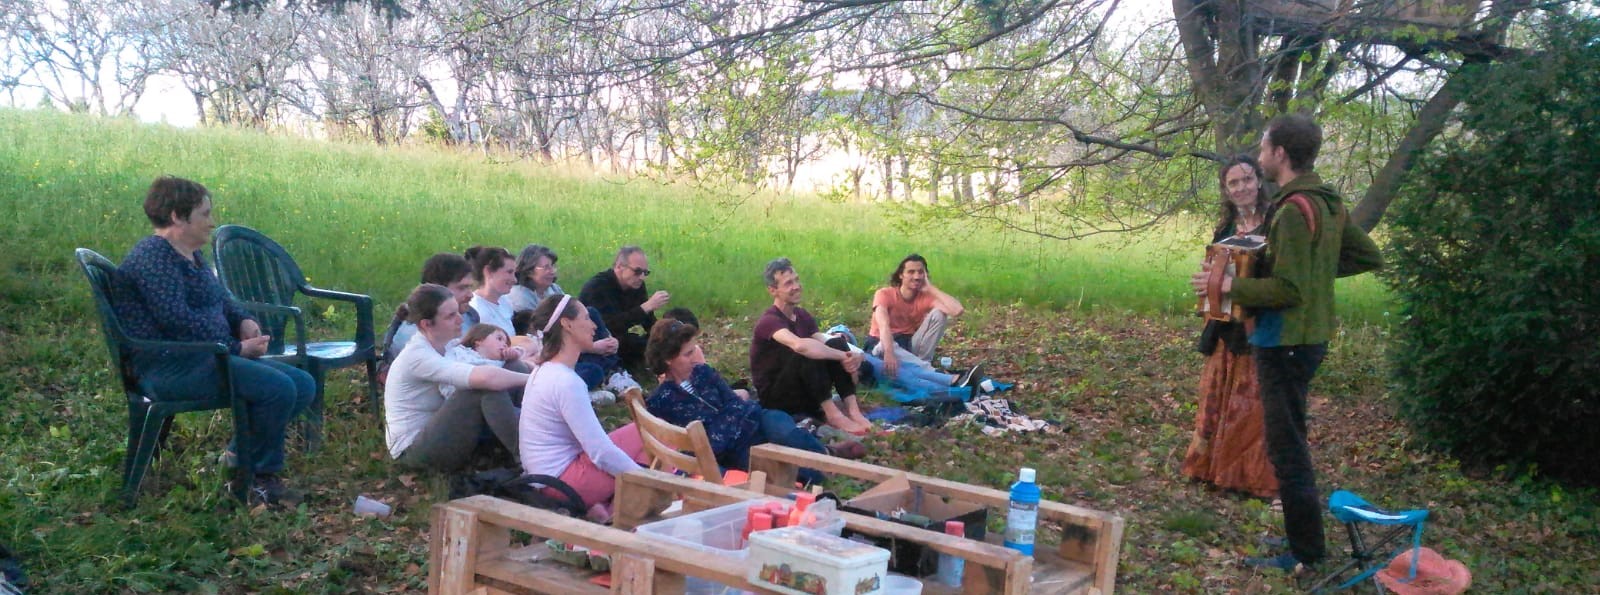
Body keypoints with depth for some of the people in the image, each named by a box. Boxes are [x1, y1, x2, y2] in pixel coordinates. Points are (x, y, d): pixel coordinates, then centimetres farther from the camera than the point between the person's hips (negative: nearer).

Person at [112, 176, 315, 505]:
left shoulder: (191, 255, 19)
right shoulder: (153, 257, -13)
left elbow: (222, 299, 27)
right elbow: (178, 319, -23)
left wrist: (244, 320, 4)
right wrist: (237, 348, -19)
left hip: (204, 356, 11)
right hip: (170, 365, -11)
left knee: (303, 384, 0)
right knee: (277, 388, -25)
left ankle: (238, 457, 9)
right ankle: (259, 476, -4)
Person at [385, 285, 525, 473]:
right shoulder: (417, 356, -24)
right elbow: (484, 377, -35)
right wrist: (530, 378, -24)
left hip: (434, 435, 9)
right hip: (414, 451, -9)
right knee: (487, 388, -25)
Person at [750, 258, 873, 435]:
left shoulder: (802, 316, 7)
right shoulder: (770, 321, -20)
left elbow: (828, 345, -2)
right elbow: (799, 345, -40)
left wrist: (852, 357, -26)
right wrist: (844, 356, -34)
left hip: (803, 392, 8)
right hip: (774, 398, -8)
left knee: (837, 344, -11)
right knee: (806, 353, -32)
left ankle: (853, 410, -24)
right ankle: (832, 413, -31)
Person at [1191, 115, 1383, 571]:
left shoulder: (1293, 209, -21)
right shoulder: (1328, 203, 8)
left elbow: (1287, 289, -24)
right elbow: (1369, 257, 17)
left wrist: (1228, 285, -16)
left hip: (1285, 342, -10)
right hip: (1310, 336, 10)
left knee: (1287, 447, -1)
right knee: (1290, 440, 20)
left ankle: (1306, 554, 8)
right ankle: (1306, 541, 30)